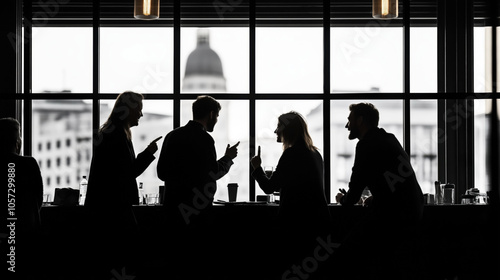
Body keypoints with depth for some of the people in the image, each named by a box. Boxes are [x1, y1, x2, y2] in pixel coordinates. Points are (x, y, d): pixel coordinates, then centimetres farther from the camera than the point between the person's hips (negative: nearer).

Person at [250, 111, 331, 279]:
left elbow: (269, 187, -11)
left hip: (297, 221, -8)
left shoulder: (292, 154, -12)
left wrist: (257, 168, 5)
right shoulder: (315, 154, 13)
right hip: (318, 219, 9)